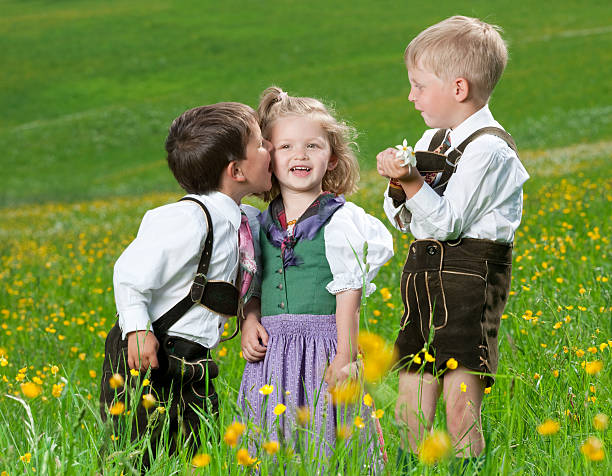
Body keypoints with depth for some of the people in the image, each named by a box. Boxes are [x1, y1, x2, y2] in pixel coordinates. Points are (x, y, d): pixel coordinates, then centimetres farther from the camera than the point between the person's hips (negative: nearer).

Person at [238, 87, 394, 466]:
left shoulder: (340, 220, -3)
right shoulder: (260, 224, 11)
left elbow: (348, 293, -6)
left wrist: (344, 359, -10)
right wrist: (249, 324, -1)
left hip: (324, 349, -4)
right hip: (272, 352, 4)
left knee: (321, 438, -6)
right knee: (272, 445, 5)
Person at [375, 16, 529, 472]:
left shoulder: (487, 149, -11)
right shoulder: (432, 142, 15)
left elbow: (447, 223, -16)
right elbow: (407, 221, 17)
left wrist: (413, 183, -25)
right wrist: (399, 186, -1)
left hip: (469, 278, -8)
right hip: (425, 275, 8)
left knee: (460, 407, -10)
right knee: (410, 407, 7)